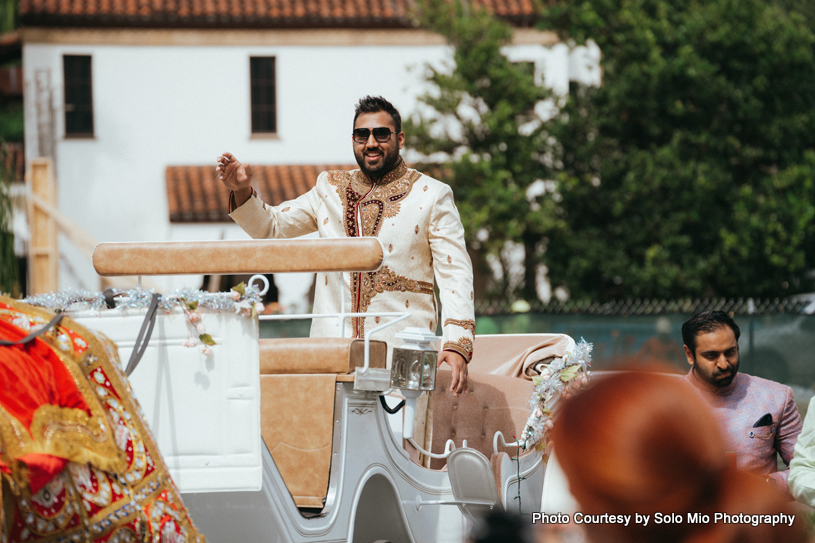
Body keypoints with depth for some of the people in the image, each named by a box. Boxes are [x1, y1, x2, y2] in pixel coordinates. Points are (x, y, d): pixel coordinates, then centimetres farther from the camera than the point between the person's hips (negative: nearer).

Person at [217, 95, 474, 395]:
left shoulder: (431, 196, 6)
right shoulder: (330, 188, 17)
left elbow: (456, 272, -1)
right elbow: (270, 226, 23)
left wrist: (457, 345, -13)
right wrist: (242, 191, 2)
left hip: (403, 352, -3)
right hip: (332, 346, 3)